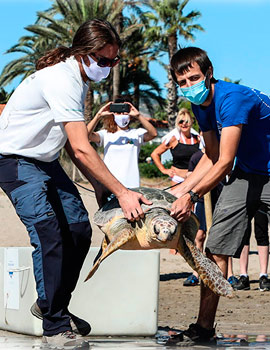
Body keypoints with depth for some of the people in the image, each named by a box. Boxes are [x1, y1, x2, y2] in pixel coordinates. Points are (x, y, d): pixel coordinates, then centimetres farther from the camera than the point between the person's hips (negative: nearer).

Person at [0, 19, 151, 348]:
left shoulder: (79, 78, 7)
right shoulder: (61, 80, -25)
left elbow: (74, 149, 11)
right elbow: (81, 150, -30)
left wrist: (101, 188, 2)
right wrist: (121, 193, -29)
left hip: (46, 161, 10)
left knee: (79, 229, 4)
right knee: (48, 235, -21)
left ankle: (51, 305, 20)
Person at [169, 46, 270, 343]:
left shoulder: (232, 98, -27)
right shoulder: (200, 104, 1)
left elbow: (224, 162, -29)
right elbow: (212, 156, 10)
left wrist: (191, 196, -31)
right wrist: (181, 189, 0)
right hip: (246, 175, 8)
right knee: (216, 247, 1)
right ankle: (204, 327, 6)